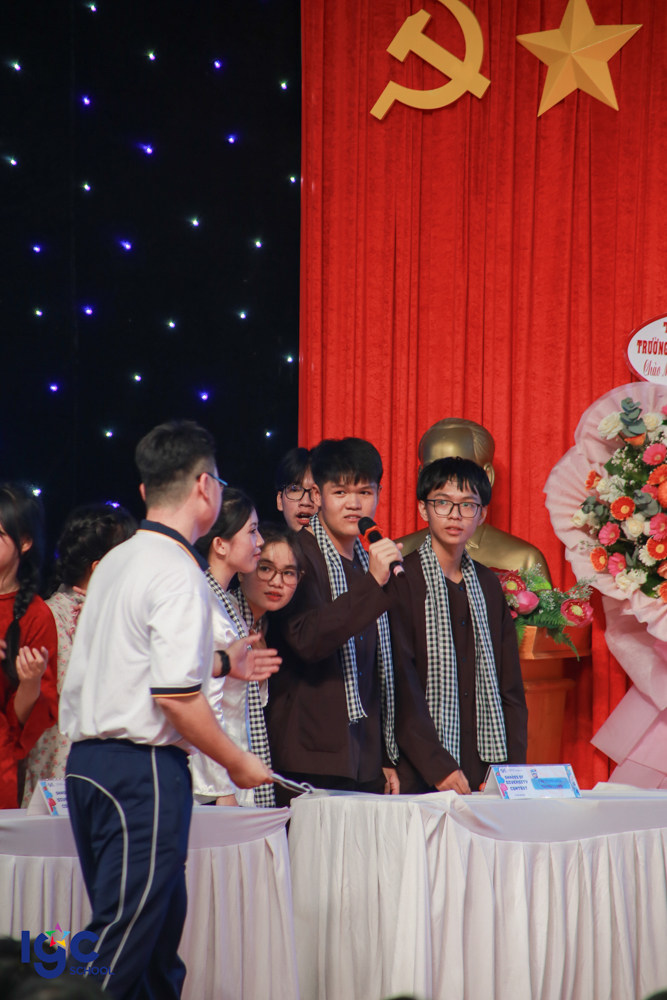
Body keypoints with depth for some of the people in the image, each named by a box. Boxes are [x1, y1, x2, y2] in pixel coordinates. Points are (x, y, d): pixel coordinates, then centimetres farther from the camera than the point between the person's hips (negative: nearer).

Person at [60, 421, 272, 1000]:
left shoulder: (114, 562, 14)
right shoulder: (179, 574, -13)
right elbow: (177, 697, -19)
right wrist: (239, 764, -7)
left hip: (87, 758, 9)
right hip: (145, 768, -9)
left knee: (159, 934, 15)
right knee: (122, 938, -9)